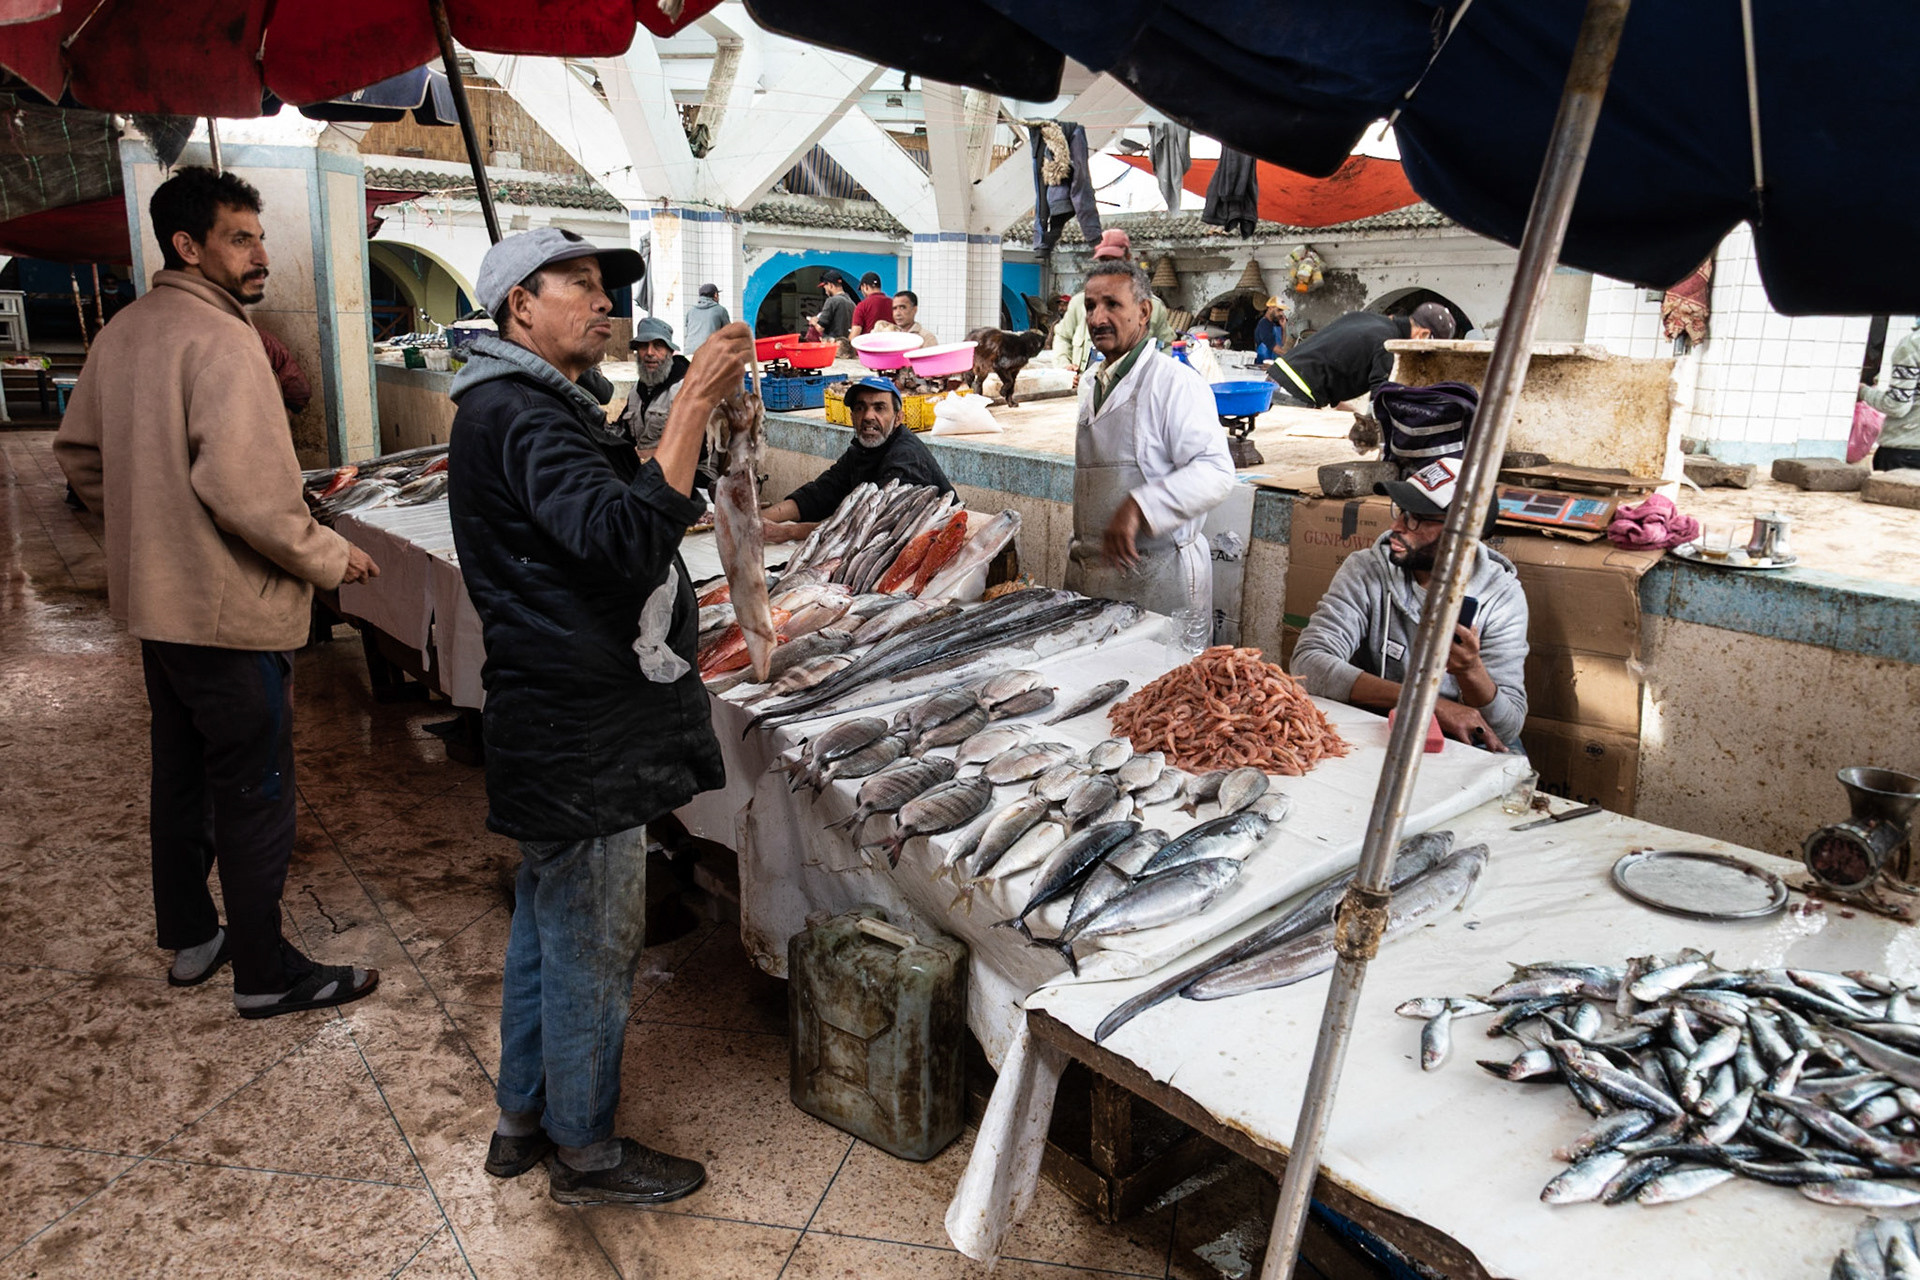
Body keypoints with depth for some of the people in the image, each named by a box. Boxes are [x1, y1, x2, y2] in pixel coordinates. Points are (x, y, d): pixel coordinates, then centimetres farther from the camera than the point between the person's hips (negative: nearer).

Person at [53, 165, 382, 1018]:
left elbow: (79, 453, 18)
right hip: (230, 611, -9)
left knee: (181, 777, 21)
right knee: (255, 796, 3)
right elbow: (246, 491, -28)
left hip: (157, 600, 9)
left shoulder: (121, 334, 9)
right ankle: (265, 974, 15)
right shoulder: (221, 341, -20)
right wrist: (333, 559, -16)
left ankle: (189, 937, 37)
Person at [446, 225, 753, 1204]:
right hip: (578, 731, -11)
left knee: (548, 920, 21)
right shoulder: (519, 416, -18)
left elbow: (612, 530, 18)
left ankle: (522, 1117, 38)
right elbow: (628, 541, -32)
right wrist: (692, 405, -31)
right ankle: (584, 1151, 23)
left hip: (561, 712, 11)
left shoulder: (535, 407, 16)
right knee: (592, 940, 4)